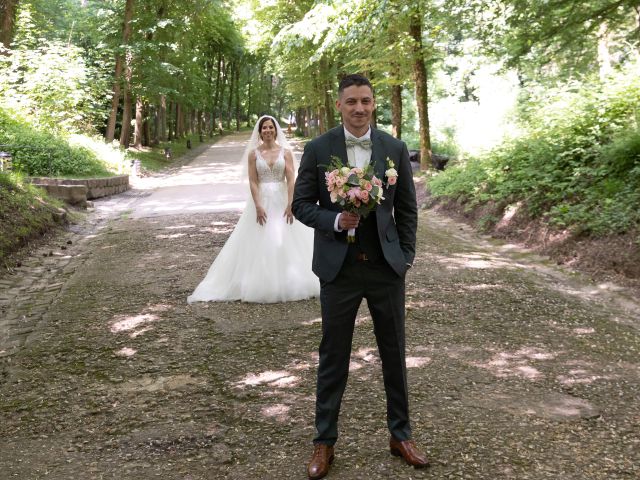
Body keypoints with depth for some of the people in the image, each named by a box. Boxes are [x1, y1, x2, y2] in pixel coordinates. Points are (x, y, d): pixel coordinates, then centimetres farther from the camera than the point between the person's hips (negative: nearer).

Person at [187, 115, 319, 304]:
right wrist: (258, 206, -13)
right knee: (260, 243, 0)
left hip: (282, 200, 0)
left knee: (286, 242, 1)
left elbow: (291, 179, -4)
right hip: (261, 200, 0)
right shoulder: (253, 153, 3)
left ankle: (287, 284, 13)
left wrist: (290, 204, -13)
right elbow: (252, 182, -3)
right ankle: (261, 286, 9)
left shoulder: (285, 151, 4)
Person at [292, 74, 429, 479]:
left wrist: (407, 257, 4)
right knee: (333, 358, 7)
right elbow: (301, 204, -1)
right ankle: (325, 442, 22)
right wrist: (334, 220, -18)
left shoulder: (395, 149, 3)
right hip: (339, 267, -2)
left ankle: (401, 435, 29)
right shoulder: (318, 149, -2)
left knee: (395, 354, 12)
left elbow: (407, 208, 7)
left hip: (386, 266, 2)